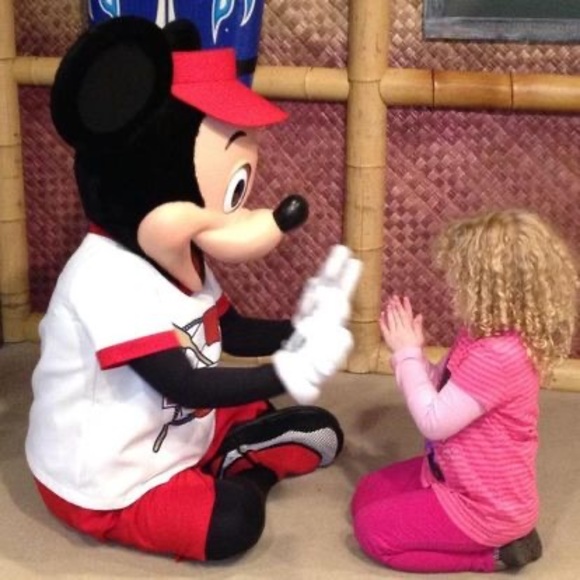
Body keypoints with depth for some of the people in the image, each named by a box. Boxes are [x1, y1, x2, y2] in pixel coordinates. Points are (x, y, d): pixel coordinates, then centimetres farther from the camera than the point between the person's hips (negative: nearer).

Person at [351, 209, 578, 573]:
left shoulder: (498, 355, -33)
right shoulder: (488, 336, 0)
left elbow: (433, 421, -28)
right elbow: (443, 389, 10)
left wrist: (407, 353, -18)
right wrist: (410, 348, -4)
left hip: (486, 506, -10)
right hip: (462, 478, 10)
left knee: (372, 529, -4)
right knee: (368, 494, 17)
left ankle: (492, 553, 0)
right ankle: (491, 540, 10)